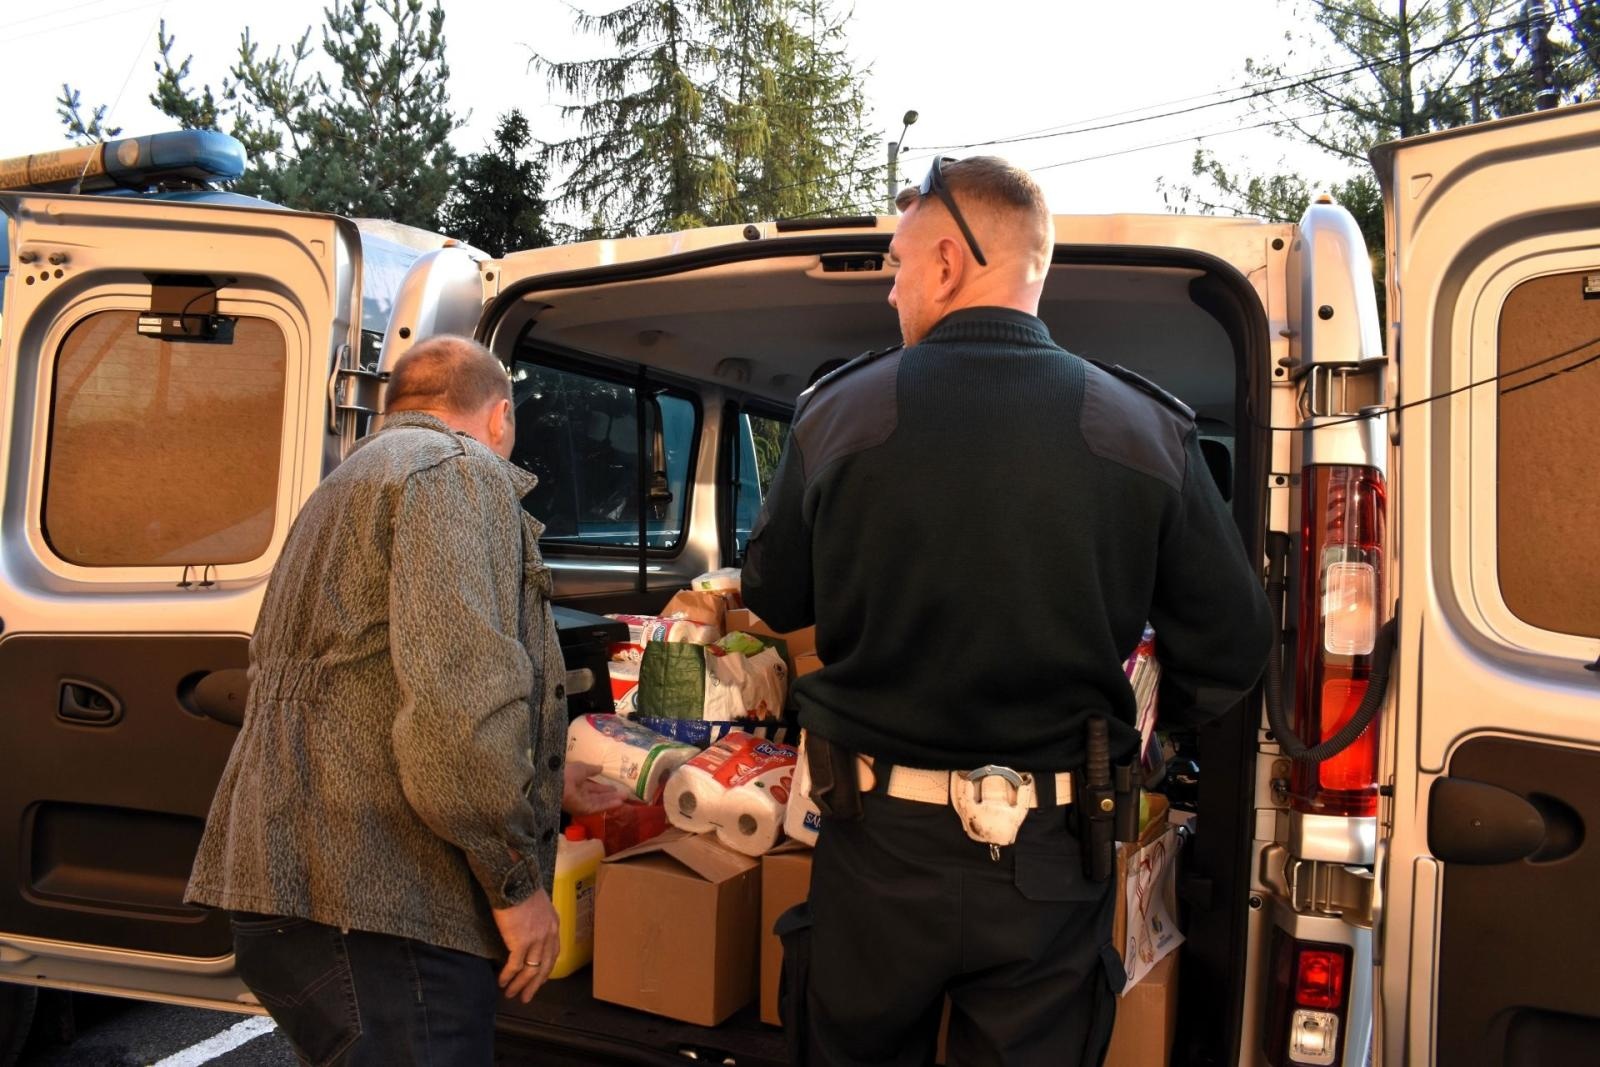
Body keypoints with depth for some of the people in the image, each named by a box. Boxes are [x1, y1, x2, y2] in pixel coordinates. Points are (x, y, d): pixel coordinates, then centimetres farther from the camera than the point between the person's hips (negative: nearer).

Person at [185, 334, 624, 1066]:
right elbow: (458, 697, -22)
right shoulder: (459, 471, -7)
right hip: (370, 909, -10)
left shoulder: (350, 486, 26)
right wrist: (518, 881, -13)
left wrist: (546, 782, 40)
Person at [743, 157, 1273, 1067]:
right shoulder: (1148, 430, -9)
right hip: (1049, 860, 1)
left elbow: (777, 601, 4)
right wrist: (1140, 722, 15)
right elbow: (1231, 650, -5)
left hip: (880, 847, 0)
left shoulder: (838, 414, -10)